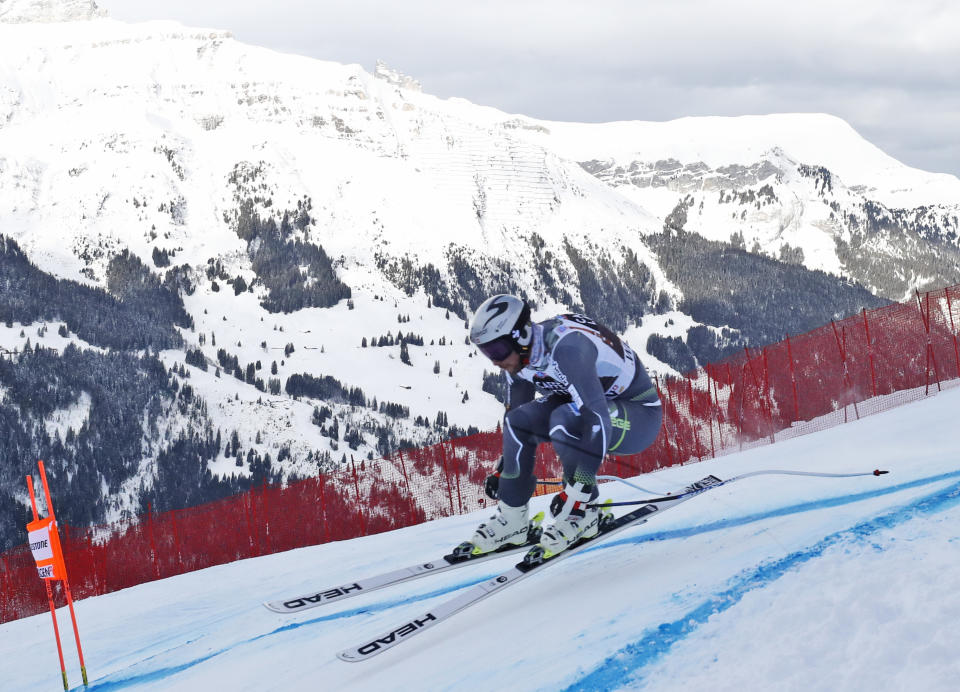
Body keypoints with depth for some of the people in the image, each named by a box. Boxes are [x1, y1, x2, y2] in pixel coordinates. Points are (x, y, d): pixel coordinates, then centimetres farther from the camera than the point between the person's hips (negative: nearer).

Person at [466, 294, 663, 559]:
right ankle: (512, 518, 0)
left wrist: (579, 488, -40)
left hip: (640, 417, -8)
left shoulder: (566, 347, -33)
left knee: (564, 419, -32)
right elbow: (515, 417, 10)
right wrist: (503, 470, 10)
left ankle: (582, 515, -18)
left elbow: (598, 417, -39)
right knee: (519, 419, -7)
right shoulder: (520, 357, -7)